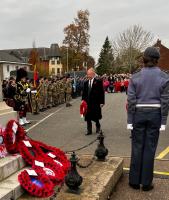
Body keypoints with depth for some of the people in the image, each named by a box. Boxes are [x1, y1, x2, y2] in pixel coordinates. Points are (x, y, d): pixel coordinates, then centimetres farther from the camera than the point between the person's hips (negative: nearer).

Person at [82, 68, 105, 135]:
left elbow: (102, 92, -7)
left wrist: (101, 102, -11)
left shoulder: (98, 81, -5)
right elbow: (84, 92, 13)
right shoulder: (86, 82, 10)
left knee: (96, 117, 7)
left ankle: (98, 129, 26)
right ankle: (89, 130, 15)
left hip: (96, 102, -4)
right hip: (87, 102, 4)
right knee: (88, 117, 5)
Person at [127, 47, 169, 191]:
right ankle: (146, 183, 15)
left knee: (137, 147, 10)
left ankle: (134, 181, 18)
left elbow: (131, 100, -5)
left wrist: (130, 120, 0)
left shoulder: (135, 77, -3)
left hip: (138, 113, 1)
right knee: (150, 148, 7)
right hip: (155, 114, 0)